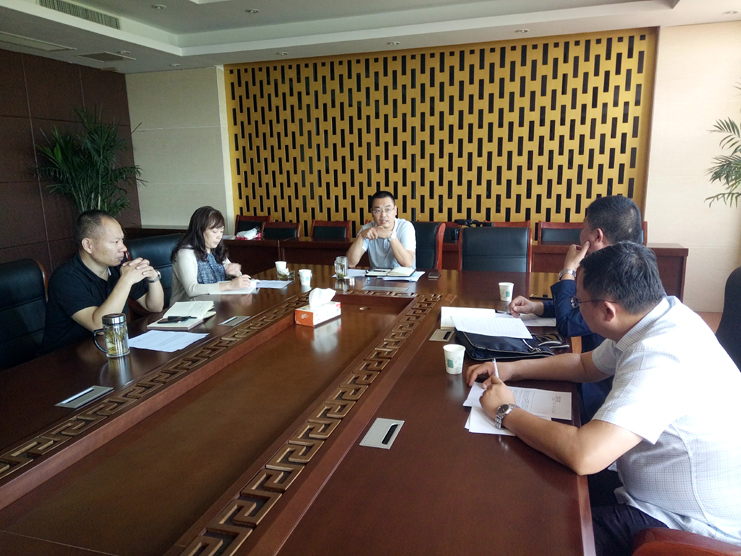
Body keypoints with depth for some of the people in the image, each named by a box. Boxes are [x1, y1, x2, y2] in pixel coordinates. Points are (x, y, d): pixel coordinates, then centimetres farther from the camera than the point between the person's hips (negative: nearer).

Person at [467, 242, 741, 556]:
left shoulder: (659, 358, -33)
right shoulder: (661, 316, -2)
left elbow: (584, 456, -40)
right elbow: (586, 365, 14)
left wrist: (507, 412, -23)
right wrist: (513, 369, 4)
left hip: (688, 528, -8)